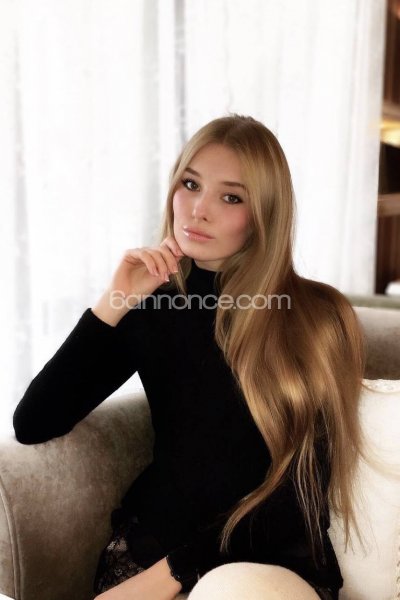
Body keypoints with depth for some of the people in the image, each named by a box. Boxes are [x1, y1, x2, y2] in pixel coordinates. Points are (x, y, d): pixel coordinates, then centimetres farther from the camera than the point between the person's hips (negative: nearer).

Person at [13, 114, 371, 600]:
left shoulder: (318, 315, -4)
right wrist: (113, 304, -9)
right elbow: (32, 426, 0)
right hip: (149, 545, 2)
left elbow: (305, 492, -6)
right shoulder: (149, 306, 5)